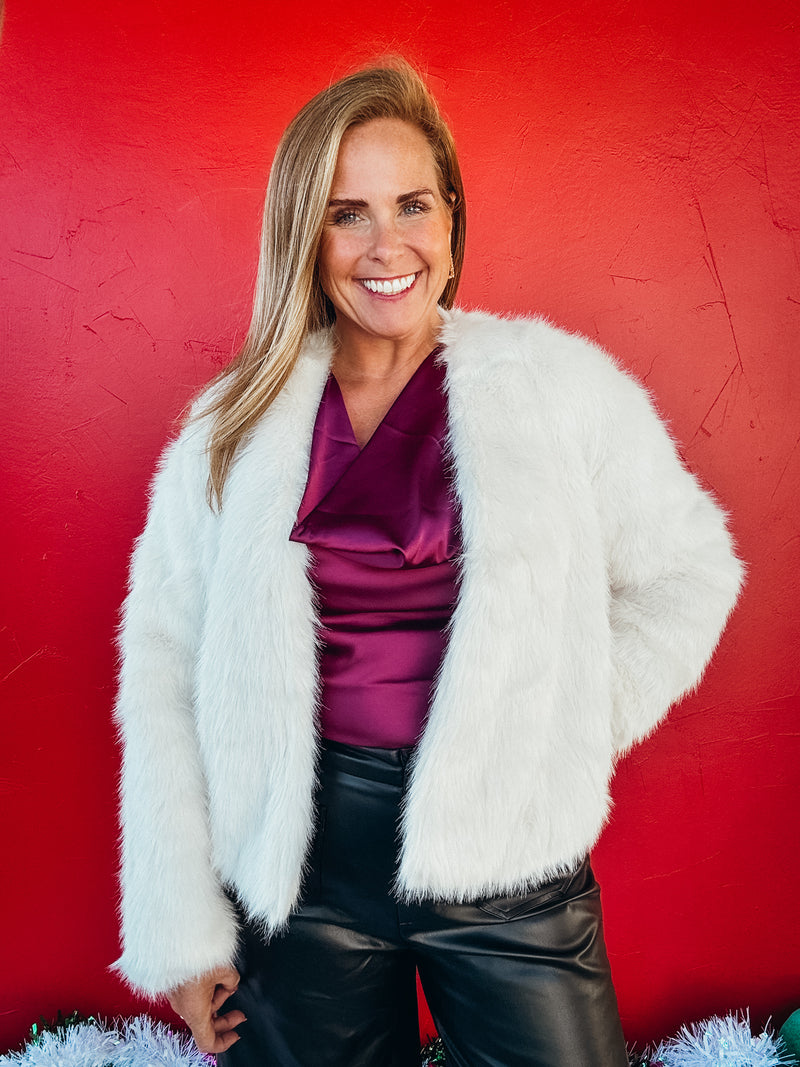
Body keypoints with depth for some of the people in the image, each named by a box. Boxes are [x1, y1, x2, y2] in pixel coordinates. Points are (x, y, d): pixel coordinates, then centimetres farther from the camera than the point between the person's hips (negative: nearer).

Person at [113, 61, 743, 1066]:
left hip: (503, 854, 0)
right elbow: (162, 667, -1)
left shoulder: (556, 380, -2)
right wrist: (178, 928, -2)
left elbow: (684, 573, 6)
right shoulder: (235, 427, 0)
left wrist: (567, 733, -3)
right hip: (303, 857, 1)